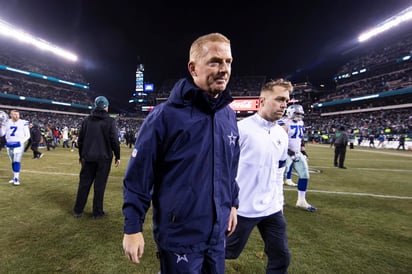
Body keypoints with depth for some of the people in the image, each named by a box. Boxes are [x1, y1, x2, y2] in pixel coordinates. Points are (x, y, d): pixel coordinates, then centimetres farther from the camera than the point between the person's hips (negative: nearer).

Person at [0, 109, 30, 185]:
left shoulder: (23, 123, -5)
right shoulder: (6, 123, 4)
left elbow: (27, 135, -1)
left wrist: (21, 141, -13)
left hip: (18, 145, -4)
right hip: (9, 145, 4)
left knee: (17, 161, -10)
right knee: (13, 162, 12)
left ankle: (16, 178, -6)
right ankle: (15, 177, 24)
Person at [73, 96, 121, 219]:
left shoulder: (86, 120, 6)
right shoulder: (110, 121, -8)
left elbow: (80, 140, 9)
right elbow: (114, 141, -11)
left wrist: (81, 155, 20)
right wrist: (117, 156, -1)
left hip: (88, 157, 4)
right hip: (104, 158, -4)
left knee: (84, 183, 13)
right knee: (99, 185, 3)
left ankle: (78, 210, 21)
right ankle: (97, 212, 12)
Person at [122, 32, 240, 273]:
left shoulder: (229, 116, 1)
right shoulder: (166, 115, -18)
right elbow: (138, 174, -14)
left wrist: (233, 203, 15)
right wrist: (132, 227, -11)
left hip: (217, 233, 6)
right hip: (179, 236, -6)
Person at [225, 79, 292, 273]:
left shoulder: (282, 135, 5)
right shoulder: (241, 129, -16)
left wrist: (279, 201, 16)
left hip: (273, 210, 6)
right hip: (242, 208, -6)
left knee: (281, 258, 14)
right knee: (227, 252, 12)